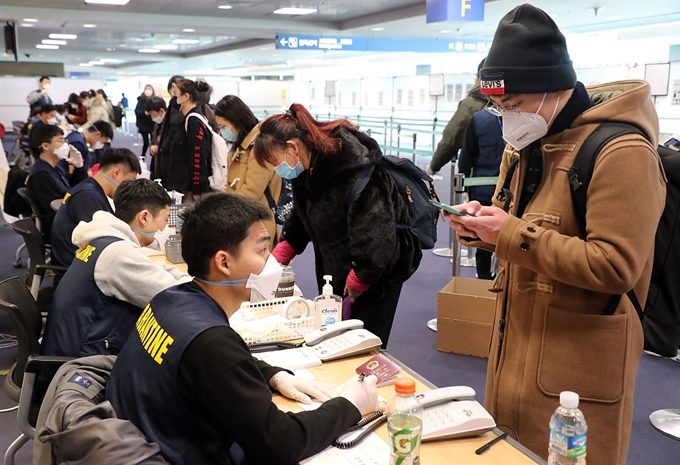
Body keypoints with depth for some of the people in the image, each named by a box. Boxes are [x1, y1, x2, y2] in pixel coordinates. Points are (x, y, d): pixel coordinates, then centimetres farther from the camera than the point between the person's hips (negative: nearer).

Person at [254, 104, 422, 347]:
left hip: (377, 270, -8)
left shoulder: (353, 168, -29)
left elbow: (376, 233, -28)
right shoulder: (308, 168, -1)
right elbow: (301, 219, 13)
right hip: (336, 269, 8)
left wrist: (358, 279, -18)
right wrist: (276, 260, 3)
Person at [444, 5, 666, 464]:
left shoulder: (620, 153, -19)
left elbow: (617, 267, -25)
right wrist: (484, 224, -3)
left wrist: (512, 235, -26)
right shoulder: (528, 145, 10)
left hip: (577, 366, -8)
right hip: (517, 349, 8)